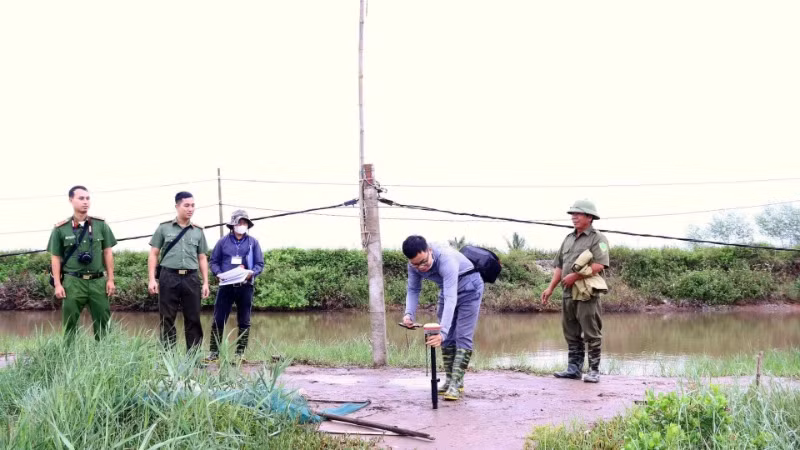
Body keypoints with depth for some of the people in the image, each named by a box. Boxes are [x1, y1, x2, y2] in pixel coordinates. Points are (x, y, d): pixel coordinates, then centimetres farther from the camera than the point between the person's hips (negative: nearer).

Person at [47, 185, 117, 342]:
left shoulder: (100, 225, 6)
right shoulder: (60, 229, 1)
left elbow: (107, 253, 9)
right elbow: (55, 258, 4)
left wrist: (110, 279, 4)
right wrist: (57, 284, -3)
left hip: (98, 281, 2)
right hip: (73, 282, -1)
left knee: (103, 323, 4)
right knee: (69, 325, 4)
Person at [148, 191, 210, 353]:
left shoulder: (198, 231, 13)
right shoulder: (164, 228, 6)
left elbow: (202, 258, 16)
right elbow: (153, 255, 6)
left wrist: (205, 282, 8)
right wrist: (152, 279, -3)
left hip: (191, 279, 2)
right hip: (169, 277, -2)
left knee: (193, 320, 2)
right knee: (167, 320, 0)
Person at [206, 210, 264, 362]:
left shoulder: (253, 242, 7)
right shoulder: (223, 242, 7)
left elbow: (260, 264, 5)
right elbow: (214, 262, 9)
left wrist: (251, 273, -15)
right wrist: (219, 274, -10)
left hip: (245, 286, 1)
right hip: (226, 286, 0)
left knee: (244, 322, 4)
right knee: (218, 320, -5)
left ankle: (240, 353, 10)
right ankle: (214, 352, 1)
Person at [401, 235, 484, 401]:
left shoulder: (446, 259, -42)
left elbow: (451, 299, -48)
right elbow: (413, 290, -9)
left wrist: (442, 332, -56)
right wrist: (409, 313, -29)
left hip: (468, 286, -6)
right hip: (447, 288, 6)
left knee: (462, 337, -12)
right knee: (447, 337, 5)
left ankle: (456, 384, -14)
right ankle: (449, 380, 13)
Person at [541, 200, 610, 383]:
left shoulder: (597, 239, -4)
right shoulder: (568, 239, 19)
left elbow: (599, 266, -16)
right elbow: (559, 266, 21)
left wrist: (576, 276, -19)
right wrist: (551, 287, 12)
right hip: (568, 293, 7)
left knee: (591, 334, -5)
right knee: (571, 334, 10)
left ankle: (594, 371, -1)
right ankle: (573, 368, 17)